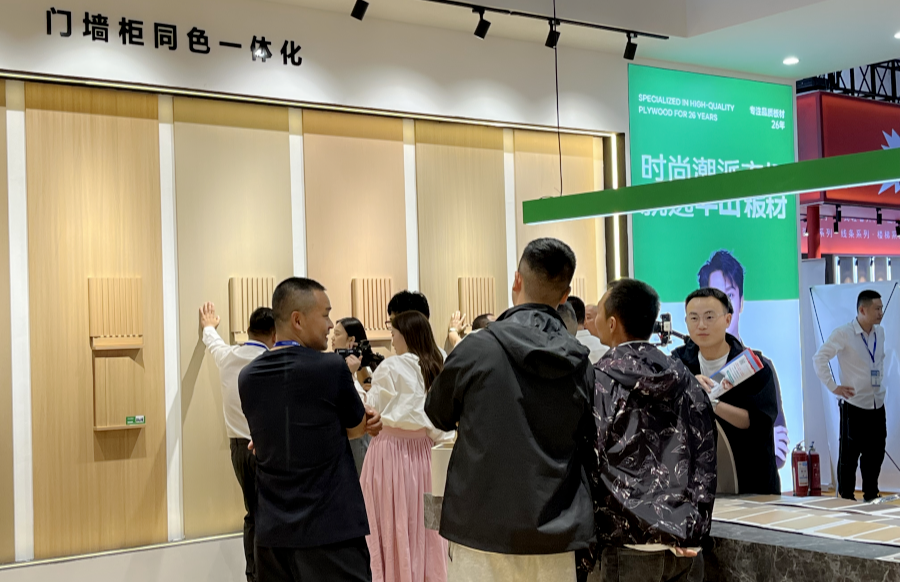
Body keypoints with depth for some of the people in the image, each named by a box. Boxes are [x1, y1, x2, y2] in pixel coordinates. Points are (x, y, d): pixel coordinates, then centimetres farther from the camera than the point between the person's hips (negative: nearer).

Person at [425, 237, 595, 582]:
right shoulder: (580, 364, -1)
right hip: (555, 534, 3)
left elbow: (438, 415, 7)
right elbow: (588, 452, 9)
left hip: (485, 527, -3)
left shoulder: (476, 350, -11)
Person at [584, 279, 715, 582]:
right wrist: (693, 526, 11)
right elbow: (706, 459, 7)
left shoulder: (599, 381, -7)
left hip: (630, 542, -4)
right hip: (685, 539, 4)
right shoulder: (685, 378, 7)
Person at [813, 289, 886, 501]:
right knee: (850, 454, 3)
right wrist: (833, 387, -14)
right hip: (854, 405, -6)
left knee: (875, 453, 12)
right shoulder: (843, 333, -13)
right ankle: (846, 497, 13)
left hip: (877, 404, 6)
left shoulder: (880, 332, 6)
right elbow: (820, 358, -14)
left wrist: (880, 381, 13)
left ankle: (871, 496, 25)